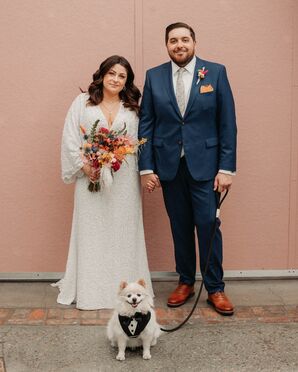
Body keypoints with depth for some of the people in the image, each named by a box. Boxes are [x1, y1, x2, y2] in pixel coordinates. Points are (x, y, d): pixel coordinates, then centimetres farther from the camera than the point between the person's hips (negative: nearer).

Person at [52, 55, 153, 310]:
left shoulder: (132, 107, 11)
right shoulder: (83, 102, 7)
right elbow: (70, 139, 1)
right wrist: (85, 166, -10)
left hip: (124, 181, 1)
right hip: (91, 177, -1)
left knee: (123, 232, 4)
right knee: (91, 233, 2)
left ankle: (124, 287, 14)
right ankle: (90, 290, 11)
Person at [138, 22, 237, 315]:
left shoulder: (216, 72, -1)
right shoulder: (154, 76, 4)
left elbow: (227, 123, -2)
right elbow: (146, 124, 4)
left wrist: (226, 167, -7)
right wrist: (146, 168, -2)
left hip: (204, 164, -2)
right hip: (169, 165, 2)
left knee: (208, 225, 0)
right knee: (180, 226, 10)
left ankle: (215, 288, 15)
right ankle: (185, 282, 26)